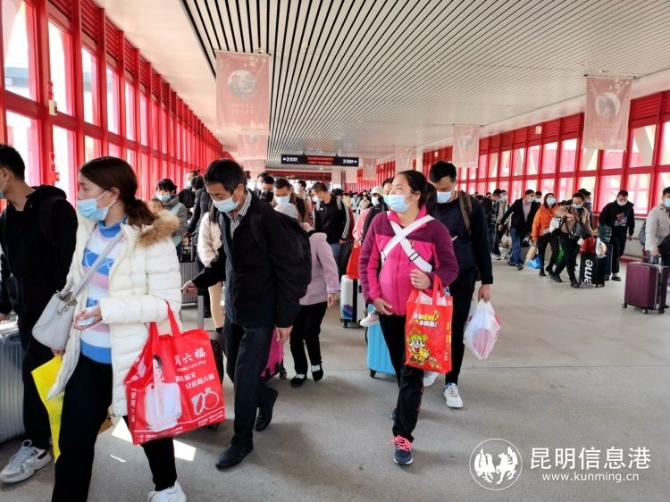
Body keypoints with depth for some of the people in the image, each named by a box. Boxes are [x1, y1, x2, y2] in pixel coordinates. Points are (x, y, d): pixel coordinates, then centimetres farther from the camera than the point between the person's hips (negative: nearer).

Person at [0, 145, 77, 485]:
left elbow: (69, 263, -17)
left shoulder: (54, 208, -13)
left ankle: (36, 445, 12)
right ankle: (47, 437, 26)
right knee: (39, 373, 12)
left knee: (35, 372, -4)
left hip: (53, 309, -7)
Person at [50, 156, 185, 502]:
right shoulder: (87, 229, 2)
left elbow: (169, 302, -23)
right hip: (87, 356, 6)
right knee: (73, 440, 11)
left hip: (132, 357, -5)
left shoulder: (151, 238, -21)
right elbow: (76, 286, 14)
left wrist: (107, 309, -30)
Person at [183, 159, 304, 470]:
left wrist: (285, 318, -15)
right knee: (234, 371, 15)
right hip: (233, 309, 7)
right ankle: (265, 398, 45)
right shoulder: (224, 217, 2)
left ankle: (242, 440, 21)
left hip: (260, 312, -7)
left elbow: (290, 269, -17)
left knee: (244, 377, 1)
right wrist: (199, 282, 3)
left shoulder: (267, 219, -20)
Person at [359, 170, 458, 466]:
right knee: (399, 364, 20)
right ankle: (409, 404, 47)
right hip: (388, 308, 4)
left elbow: (450, 267, -6)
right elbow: (367, 261, 3)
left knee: (411, 370, -2)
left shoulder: (435, 228, -13)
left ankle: (403, 436, 6)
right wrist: (373, 295, -5)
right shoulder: (380, 222, -3)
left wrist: (431, 280, -27)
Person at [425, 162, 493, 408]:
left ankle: (451, 383, 19)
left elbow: (482, 245, -2)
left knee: (456, 331, 5)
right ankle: (431, 366, 36)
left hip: (462, 279, -1)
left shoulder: (472, 206, -7)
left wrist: (486, 282, -2)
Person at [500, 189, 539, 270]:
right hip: (515, 226, -3)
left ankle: (512, 260, 24)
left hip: (525, 228, 3)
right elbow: (508, 212, -6)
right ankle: (518, 262, -10)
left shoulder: (535, 205, -5)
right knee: (516, 245, -8)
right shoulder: (518, 202, -10)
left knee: (518, 245, 10)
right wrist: (502, 223, -5)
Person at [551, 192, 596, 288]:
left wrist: (592, 233, 2)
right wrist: (566, 213, -52)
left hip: (576, 238, 5)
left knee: (569, 257, 10)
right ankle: (573, 280, -3)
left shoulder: (585, 212, 5)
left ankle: (555, 273, 26)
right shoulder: (567, 208, -11)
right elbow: (557, 212, -33)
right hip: (566, 236, -5)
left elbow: (587, 225, 16)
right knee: (569, 257, -9)